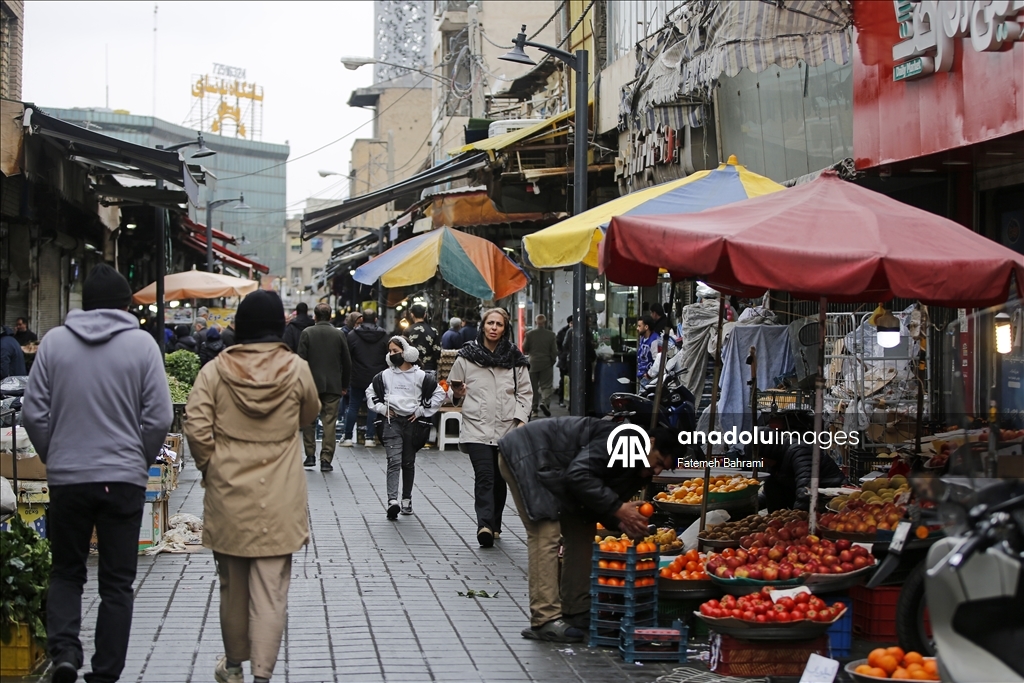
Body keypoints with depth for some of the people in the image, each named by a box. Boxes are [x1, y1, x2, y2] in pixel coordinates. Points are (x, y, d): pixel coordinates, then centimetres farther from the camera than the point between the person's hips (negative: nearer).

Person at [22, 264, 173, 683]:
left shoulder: (54, 341, -1)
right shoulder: (141, 345, -5)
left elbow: (33, 412, -1)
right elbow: (159, 417, -7)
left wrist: (53, 457, 13)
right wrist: (140, 461, 9)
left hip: (66, 478, 1)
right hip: (124, 479, -1)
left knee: (66, 572, 16)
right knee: (117, 582, 9)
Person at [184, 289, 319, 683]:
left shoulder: (216, 370, -5)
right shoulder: (296, 370, -5)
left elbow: (196, 428, -10)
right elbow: (309, 415, 12)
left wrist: (209, 466, 4)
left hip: (227, 494, 1)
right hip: (278, 499, -1)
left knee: (232, 586, 16)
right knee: (271, 590, 0)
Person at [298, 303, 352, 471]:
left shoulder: (307, 333, -4)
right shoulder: (339, 334, 2)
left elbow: (302, 360, -7)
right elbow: (347, 362, 5)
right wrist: (345, 385, 14)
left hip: (311, 383, -1)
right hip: (333, 386, 1)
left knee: (308, 421, 12)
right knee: (329, 422, 2)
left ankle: (310, 456, 13)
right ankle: (326, 459, -2)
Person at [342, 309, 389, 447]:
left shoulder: (352, 335, -3)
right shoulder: (384, 336, -1)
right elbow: (389, 359, 2)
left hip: (357, 379, 0)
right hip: (377, 379, 0)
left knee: (353, 407, 7)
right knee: (373, 407, 6)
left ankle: (348, 437, 8)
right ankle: (370, 438, 3)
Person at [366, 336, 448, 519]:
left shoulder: (420, 376, 0)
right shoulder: (385, 375, 6)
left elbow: (440, 393, 3)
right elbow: (370, 391, 20)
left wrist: (422, 410, 0)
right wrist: (381, 408, 6)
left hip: (412, 422, 0)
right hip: (392, 421, 0)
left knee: (408, 463, 11)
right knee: (394, 461, -12)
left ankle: (406, 499, 23)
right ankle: (392, 501, -22)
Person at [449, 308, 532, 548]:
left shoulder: (516, 359, 6)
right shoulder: (467, 356, 5)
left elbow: (525, 392, 7)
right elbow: (454, 389, 16)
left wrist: (521, 419, -6)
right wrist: (457, 391, -7)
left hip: (507, 429, 2)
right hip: (477, 427, -2)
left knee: (500, 479, 9)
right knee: (484, 477, -16)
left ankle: (494, 525, 24)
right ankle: (485, 525, -27)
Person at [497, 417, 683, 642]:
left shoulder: (635, 469, 5)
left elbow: (600, 504, 7)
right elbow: (578, 475, -34)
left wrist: (623, 524, -13)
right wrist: (618, 508, -29)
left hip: (552, 470, 11)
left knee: (582, 530, 9)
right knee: (546, 534, -17)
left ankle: (576, 611, 13)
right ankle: (544, 620, -20)